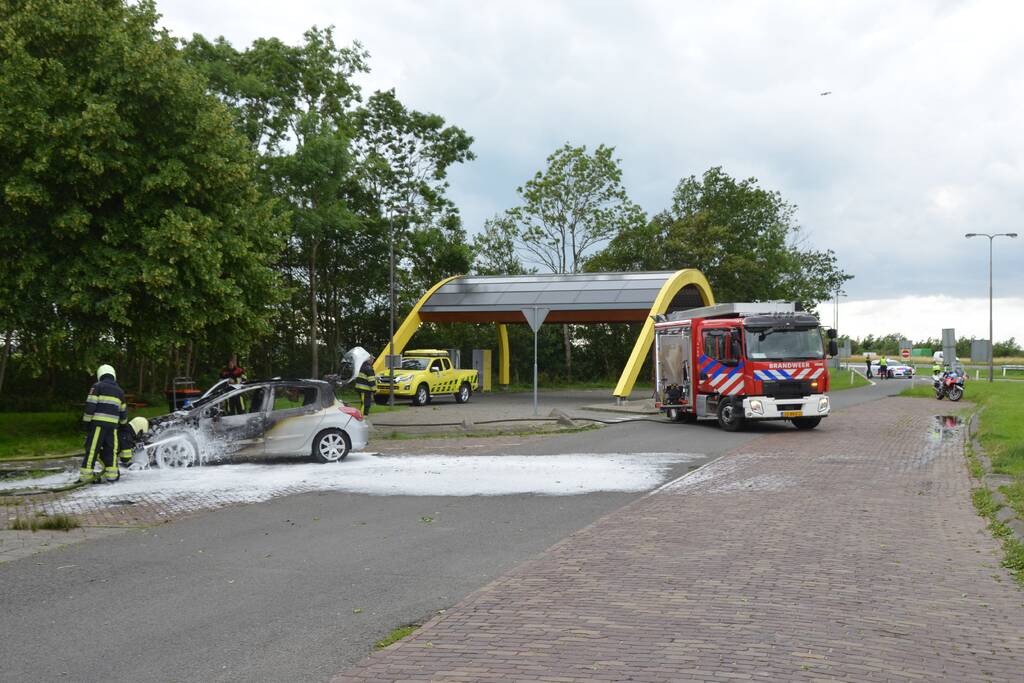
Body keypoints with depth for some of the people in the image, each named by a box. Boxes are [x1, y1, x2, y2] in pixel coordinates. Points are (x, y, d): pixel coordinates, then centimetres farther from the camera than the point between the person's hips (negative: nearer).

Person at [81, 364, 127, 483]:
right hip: (113, 424, 3)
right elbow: (123, 410, 23)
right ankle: (111, 475, 4)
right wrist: (123, 423, 38)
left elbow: (90, 405, -6)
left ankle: (86, 474, -5)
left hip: (98, 422, -3)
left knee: (92, 448, -3)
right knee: (111, 449, 8)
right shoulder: (119, 391, 18)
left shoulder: (97, 386, 3)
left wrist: (86, 421, -2)